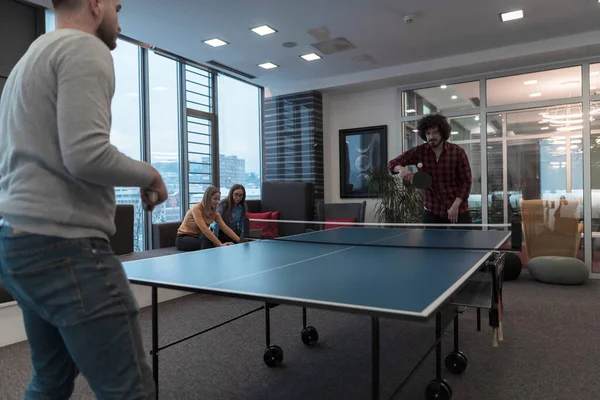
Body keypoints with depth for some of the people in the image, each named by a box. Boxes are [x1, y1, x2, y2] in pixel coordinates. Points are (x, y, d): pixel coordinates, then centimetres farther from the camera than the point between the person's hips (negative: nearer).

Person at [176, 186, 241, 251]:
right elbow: (204, 229, -33)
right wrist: (220, 244, -40)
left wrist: (240, 241, -21)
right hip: (183, 238, -6)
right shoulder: (196, 208, -22)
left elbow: (225, 227, -9)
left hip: (197, 237, 6)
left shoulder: (214, 212, -2)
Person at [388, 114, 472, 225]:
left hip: (459, 210, 0)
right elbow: (392, 163, -1)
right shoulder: (419, 152, -4)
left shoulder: (458, 152, -7)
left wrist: (456, 205, -16)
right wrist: (401, 169, -26)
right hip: (431, 211, 1)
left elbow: (466, 181, -5)